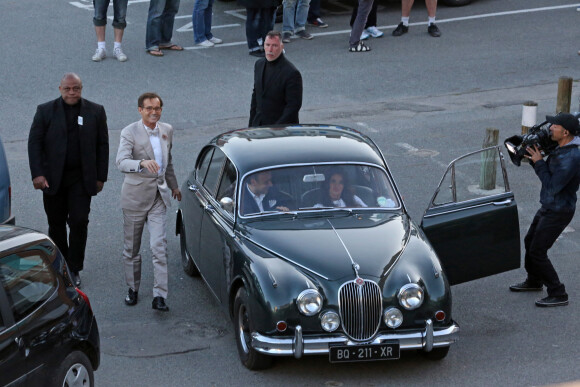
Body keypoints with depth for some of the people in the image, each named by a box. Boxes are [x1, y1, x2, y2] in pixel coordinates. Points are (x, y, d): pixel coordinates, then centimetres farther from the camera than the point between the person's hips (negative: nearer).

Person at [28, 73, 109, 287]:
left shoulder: (95, 111, 1)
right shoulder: (45, 111, -1)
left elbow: (102, 145, 5)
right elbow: (34, 143, -3)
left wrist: (100, 177, 1)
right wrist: (37, 174, -13)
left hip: (81, 179, 0)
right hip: (52, 178, 0)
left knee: (79, 222, -7)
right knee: (56, 224, 9)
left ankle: (74, 269, 5)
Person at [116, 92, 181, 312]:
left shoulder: (167, 131, 7)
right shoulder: (130, 133, -11)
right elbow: (121, 162, -27)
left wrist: (173, 185, 31)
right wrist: (143, 163, -44)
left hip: (159, 195, 3)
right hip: (135, 195, -3)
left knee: (159, 246, -9)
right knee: (131, 247, 9)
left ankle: (159, 296, -12)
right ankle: (133, 289, 27)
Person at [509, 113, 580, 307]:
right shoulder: (560, 150, 4)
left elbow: (552, 186, -28)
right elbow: (548, 173, 13)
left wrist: (539, 163, -21)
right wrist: (535, 158, -3)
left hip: (558, 212, -10)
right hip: (547, 207, 10)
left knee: (537, 251, -7)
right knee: (530, 242, 23)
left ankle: (558, 295, 1)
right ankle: (534, 281, 44)